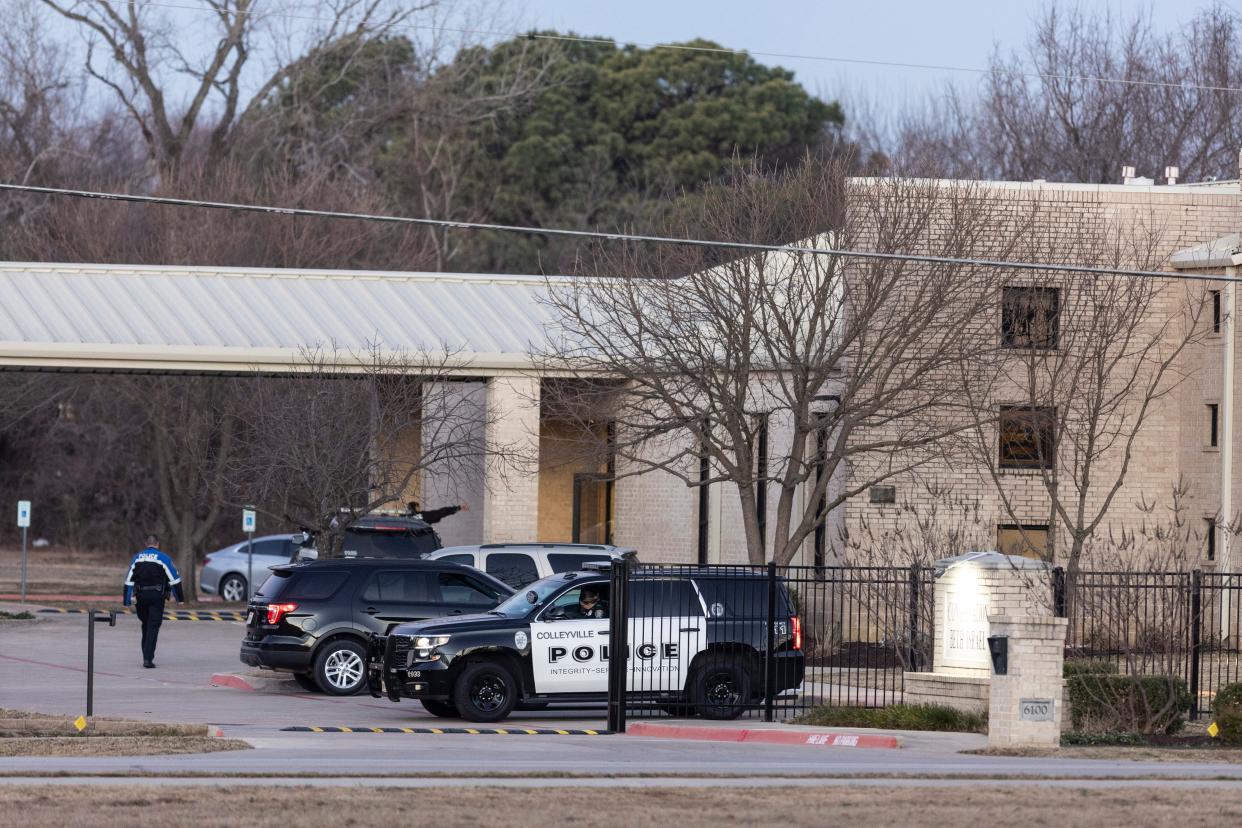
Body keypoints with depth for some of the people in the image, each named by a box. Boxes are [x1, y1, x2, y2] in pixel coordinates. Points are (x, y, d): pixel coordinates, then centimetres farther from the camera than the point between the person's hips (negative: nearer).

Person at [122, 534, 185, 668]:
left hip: (140, 596, 3)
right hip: (157, 596, -3)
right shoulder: (163, 558, 0)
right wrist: (180, 598, 5)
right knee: (153, 627, -3)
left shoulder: (137, 557, 10)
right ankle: (148, 658, -12)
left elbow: (128, 580, 8)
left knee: (145, 625, 19)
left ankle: (146, 655, 24)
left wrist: (127, 600, 9)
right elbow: (174, 579, -1)